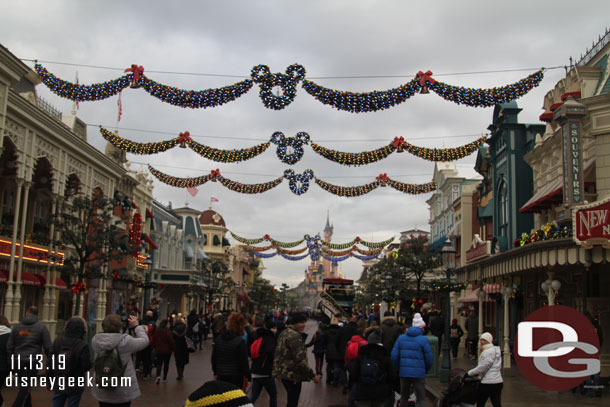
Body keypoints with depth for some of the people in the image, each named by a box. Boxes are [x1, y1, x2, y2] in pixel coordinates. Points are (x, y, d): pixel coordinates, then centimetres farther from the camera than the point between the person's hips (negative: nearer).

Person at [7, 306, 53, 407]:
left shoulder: (16, 327, 8)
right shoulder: (41, 327, -2)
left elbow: (9, 346, 6)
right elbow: (48, 347, -5)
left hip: (19, 361, 4)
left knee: (24, 387, 17)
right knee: (25, 388, -3)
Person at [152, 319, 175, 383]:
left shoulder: (156, 332, 1)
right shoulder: (168, 332, -14)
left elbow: (153, 341, 10)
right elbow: (171, 342, -12)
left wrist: (154, 348, 22)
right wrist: (174, 349, 0)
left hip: (158, 351, 3)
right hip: (167, 351, -3)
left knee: (159, 364, 4)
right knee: (166, 364, 11)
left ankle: (158, 376, -20)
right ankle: (164, 378, 16)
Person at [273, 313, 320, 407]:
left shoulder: (284, 333, 12)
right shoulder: (295, 336, -20)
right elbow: (300, 360, -24)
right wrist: (312, 375, -18)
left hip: (283, 372, 10)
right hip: (292, 375, -10)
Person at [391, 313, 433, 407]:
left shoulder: (401, 338, 5)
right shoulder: (423, 339, -7)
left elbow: (394, 356, 2)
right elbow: (429, 358, -6)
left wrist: (398, 369, 15)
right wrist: (426, 370, 12)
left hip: (403, 372, 4)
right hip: (419, 373, -4)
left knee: (404, 397, 18)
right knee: (421, 399, 2)